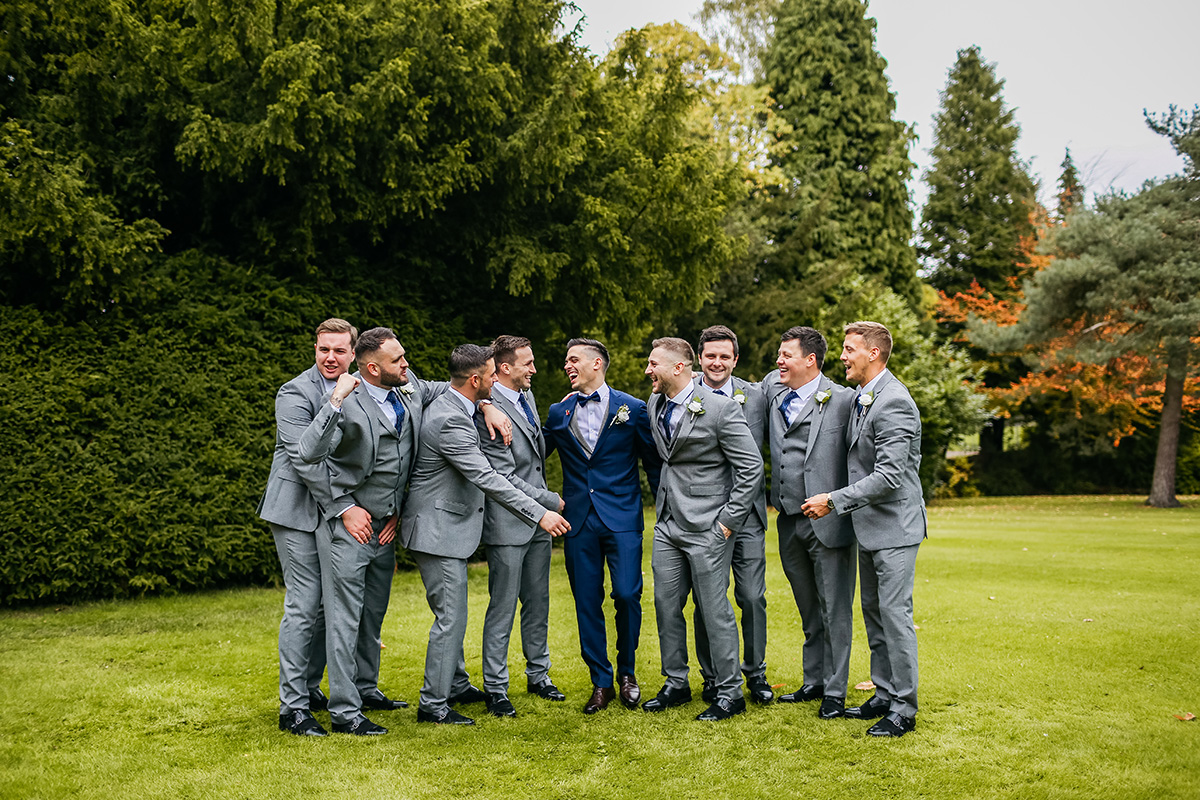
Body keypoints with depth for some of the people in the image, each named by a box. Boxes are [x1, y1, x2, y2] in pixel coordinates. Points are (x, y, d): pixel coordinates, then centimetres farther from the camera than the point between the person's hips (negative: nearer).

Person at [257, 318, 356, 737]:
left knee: (329, 604, 13)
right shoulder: (295, 394, -12)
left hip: (335, 511, 7)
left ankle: (310, 688, 28)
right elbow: (305, 459, -21)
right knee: (303, 606, -7)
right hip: (298, 512, -7)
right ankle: (292, 707, 0)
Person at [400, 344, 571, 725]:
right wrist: (540, 513, -28)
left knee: (452, 613, 20)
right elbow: (487, 478, -29)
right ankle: (433, 704, 5)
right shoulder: (450, 420, -25)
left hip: (448, 525, 11)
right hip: (438, 529, -11)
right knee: (450, 617, -5)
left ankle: (457, 686, 34)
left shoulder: (452, 404, 7)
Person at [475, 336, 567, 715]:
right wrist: (551, 501, -13)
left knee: (537, 603, 16)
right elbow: (504, 477, -20)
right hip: (508, 525, -8)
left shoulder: (526, 395, 10)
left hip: (538, 522, 8)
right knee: (503, 609, 0)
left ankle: (538, 675, 29)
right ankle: (495, 688, 10)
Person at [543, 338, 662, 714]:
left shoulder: (632, 409, 2)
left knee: (627, 595, -8)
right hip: (578, 520, 3)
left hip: (622, 517, -3)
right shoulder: (558, 413, 11)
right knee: (587, 603, 4)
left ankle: (627, 672, 15)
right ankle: (601, 683, 16)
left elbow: (653, 463, 6)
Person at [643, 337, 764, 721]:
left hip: (706, 528, -7)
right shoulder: (653, 405, 7)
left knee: (714, 610, -1)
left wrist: (728, 521, -13)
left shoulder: (720, 408, -15)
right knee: (666, 605, 12)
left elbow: (752, 467, -14)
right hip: (668, 524, 7)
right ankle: (676, 684, 27)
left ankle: (730, 693, 13)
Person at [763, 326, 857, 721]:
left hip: (828, 522, -6)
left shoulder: (843, 400, -11)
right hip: (789, 522, 6)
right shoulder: (772, 388, 7)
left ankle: (835, 691, 13)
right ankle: (813, 681, 30)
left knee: (835, 610, 3)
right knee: (809, 611, 18)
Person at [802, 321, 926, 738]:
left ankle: (904, 708, 5)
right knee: (874, 613, 15)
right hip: (869, 526, 10)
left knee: (895, 614, -5)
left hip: (894, 525, -10)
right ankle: (884, 694, 26)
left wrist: (834, 500, -22)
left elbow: (889, 475, -24)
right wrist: (834, 499, 10)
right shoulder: (861, 398, 10)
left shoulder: (894, 402, -19)